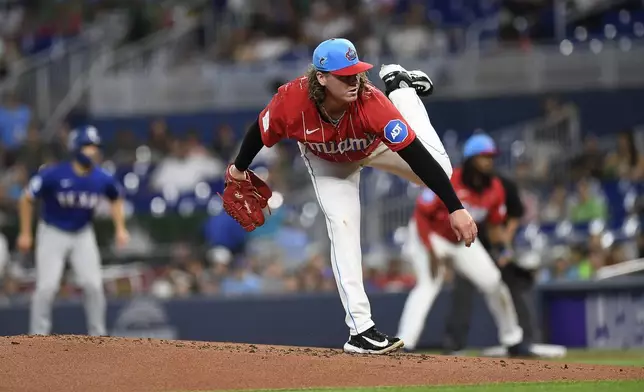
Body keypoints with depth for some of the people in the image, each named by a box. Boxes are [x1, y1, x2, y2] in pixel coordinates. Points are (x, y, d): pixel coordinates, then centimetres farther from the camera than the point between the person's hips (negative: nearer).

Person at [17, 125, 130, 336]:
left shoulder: (103, 179, -13)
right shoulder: (53, 175, -25)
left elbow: (116, 199, 10)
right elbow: (27, 199, -13)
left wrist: (120, 228, 1)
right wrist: (25, 233, -10)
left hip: (83, 235, 3)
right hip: (53, 233, -3)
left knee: (93, 284, -4)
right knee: (46, 286, -10)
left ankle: (98, 333, 10)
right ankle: (38, 335, 1)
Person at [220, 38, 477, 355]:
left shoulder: (371, 102, -44)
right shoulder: (291, 101, -40)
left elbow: (418, 156, -45)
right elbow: (260, 133, -17)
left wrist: (455, 209, -49)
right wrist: (238, 172, 0)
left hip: (375, 145, 0)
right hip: (326, 161, 0)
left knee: (439, 170, -14)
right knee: (342, 227, -16)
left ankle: (399, 87, 14)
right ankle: (360, 329, -10)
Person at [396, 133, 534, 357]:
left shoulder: (495, 190, -10)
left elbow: (494, 227, 3)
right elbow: (420, 216, -24)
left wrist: (503, 248, -17)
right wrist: (431, 252, -29)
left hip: (463, 239, 6)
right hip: (429, 236, -6)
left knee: (494, 284, 4)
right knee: (428, 284, -29)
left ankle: (513, 342, 25)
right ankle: (403, 345, -39)